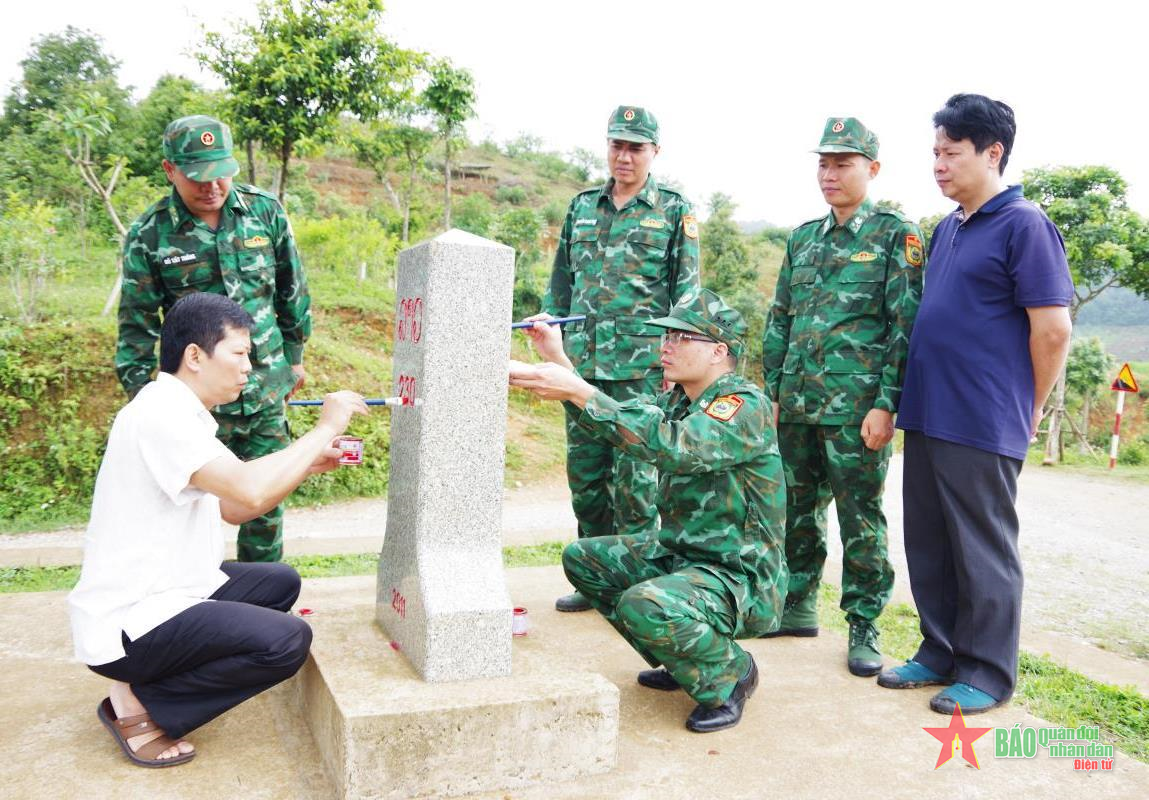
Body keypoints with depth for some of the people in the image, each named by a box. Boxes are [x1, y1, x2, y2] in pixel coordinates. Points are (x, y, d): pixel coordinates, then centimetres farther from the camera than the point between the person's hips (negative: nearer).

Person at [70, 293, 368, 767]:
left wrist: (307, 465, 1)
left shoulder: (177, 412, 12)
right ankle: (140, 705, -3)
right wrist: (325, 429, -21)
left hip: (162, 592, 10)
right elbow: (251, 491, -34)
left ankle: (151, 678, 11)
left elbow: (233, 506, 13)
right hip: (124, 625, -10)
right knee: (287, 641, -21)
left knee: (281, 583, 17)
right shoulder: (160, 415, -21)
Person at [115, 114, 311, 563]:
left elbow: (292, 290, 11)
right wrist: (138, 395, -4)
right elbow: (137, 323, -1)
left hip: (267, 391, 3)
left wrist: (295, 354, 16)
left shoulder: (265, 211, 0)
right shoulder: (149, 236, -7)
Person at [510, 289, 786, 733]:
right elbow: (618, 418, 3)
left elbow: (670, 445, -37)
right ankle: (679, 657, 19)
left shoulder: (745, 406, -21)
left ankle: (729, 674, -2)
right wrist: (558, 361, -6)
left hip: (740, 576, -9)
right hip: (677, 552, 9)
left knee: (646, 606, -34)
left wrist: (578, 391, -38)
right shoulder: (679, 398, 8)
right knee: (582, 559, 9)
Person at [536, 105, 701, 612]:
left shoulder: (674, 211, 4)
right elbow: (561, 283, 19)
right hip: (583, 359, 5)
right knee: (584, 471, 9)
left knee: (633, 475, -3)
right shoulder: (582, 207, 15)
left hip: (641, 363, -4)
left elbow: (686, 289, 0)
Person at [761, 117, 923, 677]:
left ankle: (864, 629, 15)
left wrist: (887, 405, -14)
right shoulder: (803, 238, 14)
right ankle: (798, 608, 28)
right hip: (798, 403, 6)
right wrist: (772, 390, 11)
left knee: (860, 519, 2)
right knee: (797, 511, 13)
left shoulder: (896, 236, -2)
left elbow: (907, 326, -8)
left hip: (856, 407, -6)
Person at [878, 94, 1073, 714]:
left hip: (981, 426, -8)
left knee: (983, 551, 4)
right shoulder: (946, 229, 15)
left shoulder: (1023, 225, -10)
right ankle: (941, 651, 29)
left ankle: (986, 672, 18)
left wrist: (1027, 411, -4)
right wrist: (907, 400, 15)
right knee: (928, 545, 14)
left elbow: (1052, 330, -13)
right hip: (926, 417, 8)